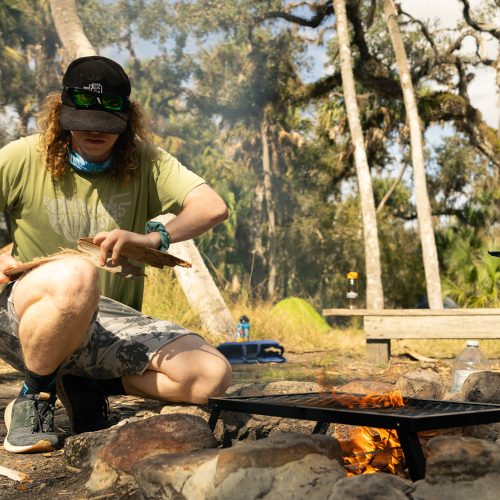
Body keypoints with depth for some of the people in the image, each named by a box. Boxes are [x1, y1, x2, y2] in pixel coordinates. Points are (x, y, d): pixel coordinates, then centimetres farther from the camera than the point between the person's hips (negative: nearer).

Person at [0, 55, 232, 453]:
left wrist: (154, 237, -29)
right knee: (77, 276, -40)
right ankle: (33, 397, -12)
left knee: (212, 376, -17)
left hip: (113, 323, 3)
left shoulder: (145, 163, 3)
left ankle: (90, 385, 5)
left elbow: (213, 207, -12)